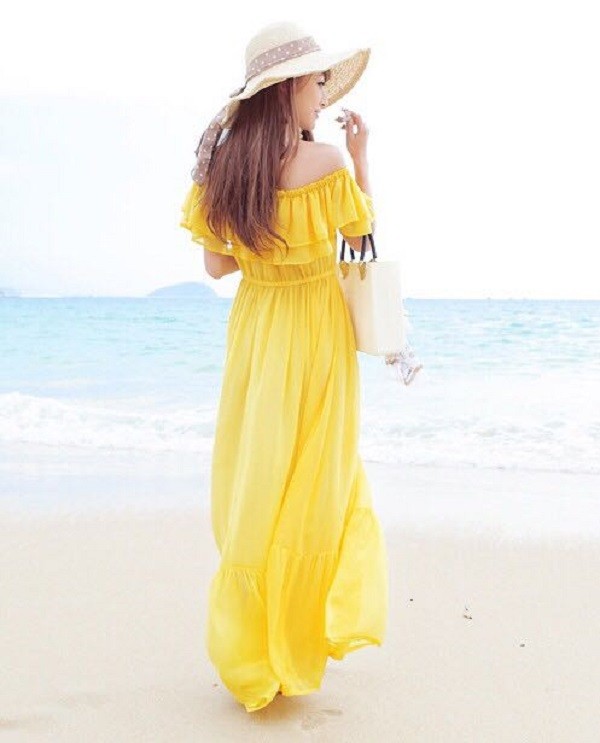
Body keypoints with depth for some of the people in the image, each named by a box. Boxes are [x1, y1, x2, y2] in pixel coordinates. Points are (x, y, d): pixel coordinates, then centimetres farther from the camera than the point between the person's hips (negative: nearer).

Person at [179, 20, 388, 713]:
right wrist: (361, 157, 9)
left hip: (255, 335, 3)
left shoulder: (222, 165, -3)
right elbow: (362, 235, 1)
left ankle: (250, 647, 22)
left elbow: (217, 263, 4)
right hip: (317, 334, -3)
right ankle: (297, 634, 22)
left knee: (254, 481, 12)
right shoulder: (325, 162, -14)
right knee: (315, 478, 12)